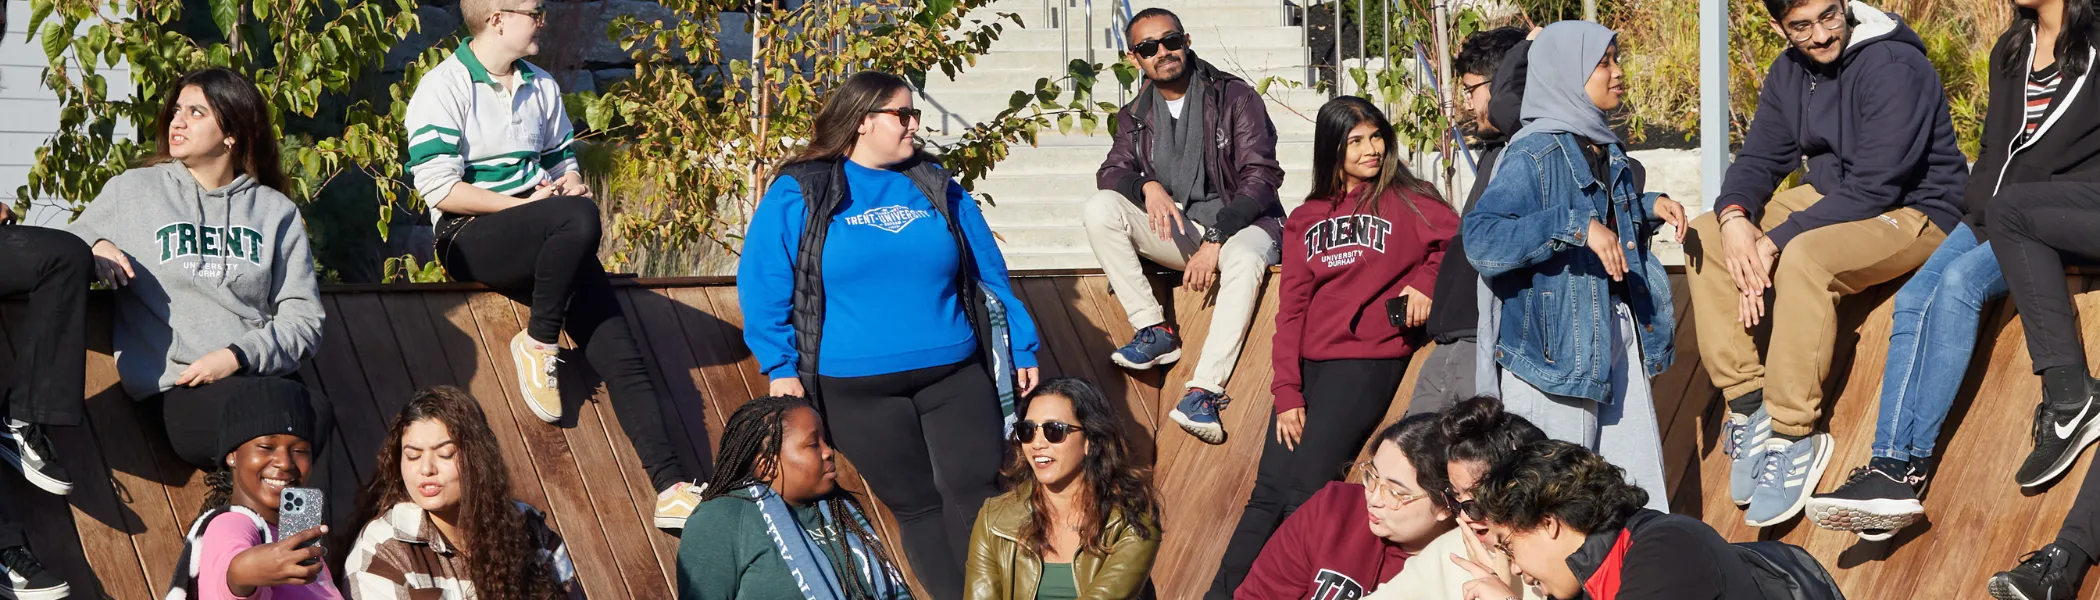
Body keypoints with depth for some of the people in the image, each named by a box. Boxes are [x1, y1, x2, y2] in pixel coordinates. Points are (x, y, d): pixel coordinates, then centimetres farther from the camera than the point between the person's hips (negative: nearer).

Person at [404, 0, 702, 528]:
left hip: (546, 243, 6)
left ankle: (671, 487, -18)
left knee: (620, 354, -13)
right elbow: (439, 188, -14)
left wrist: (571, 183, 3)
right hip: (471, 237, -6)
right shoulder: (443, 88, -5)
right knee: (580, 220, -36)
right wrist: (529, 205, -13)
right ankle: (538, 342, -14)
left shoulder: (541, 87, 17)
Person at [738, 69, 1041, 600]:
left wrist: (1022, 348, 11)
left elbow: (989, 274, 14)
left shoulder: (938, 189, 11)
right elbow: (763, 288, -1)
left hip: (955, 375, 2)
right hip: (858, 390, -2)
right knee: (916, 507, 5)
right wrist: (781, 367, -9)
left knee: (974, 495, -7)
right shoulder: (798, 194, 0)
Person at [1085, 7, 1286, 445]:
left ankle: (1203, 391, -46)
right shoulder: (1135, 116, 12)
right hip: (1172, 230, 4)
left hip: (1236, 224, -4)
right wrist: (1148, 186, -23)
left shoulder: (1234, 97, -3)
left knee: (1244, 258, -40)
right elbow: (1111, 173, 2)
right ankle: (1153, 331, -20)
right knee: (1100, 208, -21)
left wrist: (1215, 241, -21)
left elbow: (1261, 175, -11)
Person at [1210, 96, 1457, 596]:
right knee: (1268, 493, -3)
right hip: (1308, 363, 4)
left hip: (1368, 360, -4)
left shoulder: (1407, 202, 4)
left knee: (1305, 493, -15)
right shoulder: (1305, 219, 13)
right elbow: (1291, 307, 6)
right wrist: (1287, 393, -3)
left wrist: (1426, 282, -17)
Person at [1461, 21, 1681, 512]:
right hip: (1559, 342, -8)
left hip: (1618, 333, 8)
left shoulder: (1607, 150, 14)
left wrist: (1648, 208, 12)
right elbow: (1481, 238, -27)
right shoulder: (1535, 154, -14)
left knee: (1639, 490, 9)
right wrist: (1576, 226, -33)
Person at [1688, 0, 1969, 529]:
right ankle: (1747, 403, -9)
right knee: (1705, 238, -5)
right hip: (1830, 199, 9)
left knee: (1803, 258, -36)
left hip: (1912, 212, -9)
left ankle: (1794, 436, -28)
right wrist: (1734, 217, -18)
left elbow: (1874, 189, -26)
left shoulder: (1894, 67, -22)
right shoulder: (1790, 73, 3)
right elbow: (1760, 159, 5)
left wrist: (1776, 241, -28)